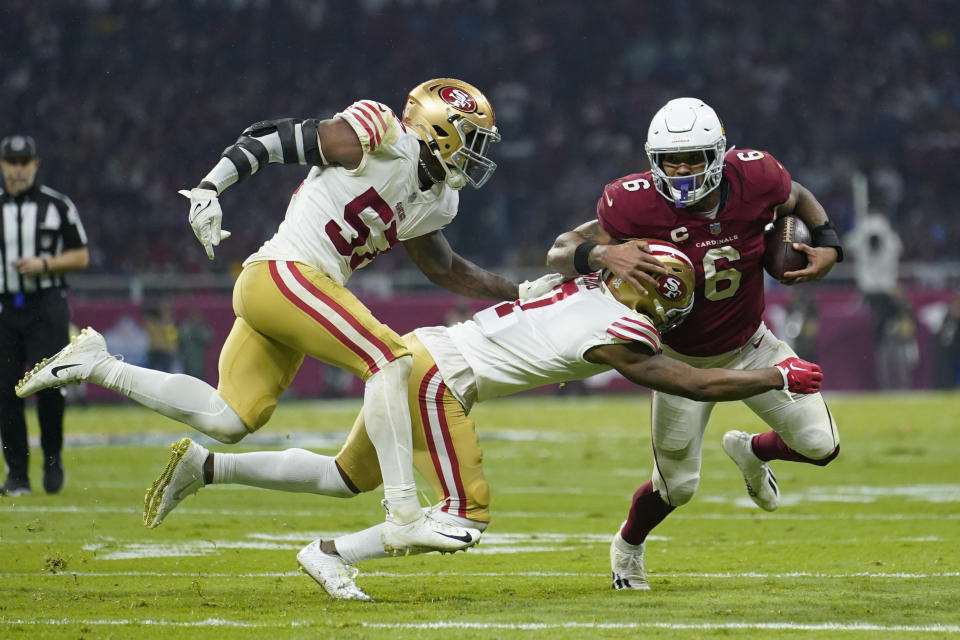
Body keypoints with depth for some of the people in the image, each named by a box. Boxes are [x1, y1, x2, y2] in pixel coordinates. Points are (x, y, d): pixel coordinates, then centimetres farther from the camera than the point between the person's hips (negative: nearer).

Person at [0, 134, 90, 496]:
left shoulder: (57, 206, 4)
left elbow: (81, 257, 6)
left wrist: (44, 264, -11)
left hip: (46, 307, -2)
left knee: (48, 385, -14)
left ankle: (52, 459, 7)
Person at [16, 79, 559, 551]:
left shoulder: (433, 203, 16)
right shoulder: (380, 139, -9)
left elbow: (446, 269, 32)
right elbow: (272, 140, -7)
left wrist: (516, 292, 26)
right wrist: (209, 189, -16)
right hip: (284, 274, -9)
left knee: (229, 420, 6)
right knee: (390, 360, -19)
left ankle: (97, 365, 17)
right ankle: (405, 517, -23)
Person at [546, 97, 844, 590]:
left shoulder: (753, 177, -22)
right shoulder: (636, 204, -31)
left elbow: (799, 199, 2)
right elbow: (559, 253, -27)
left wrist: (828, 247, -14)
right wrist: (603, 255, -48)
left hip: (749, 345, 3)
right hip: (683, 359, -3)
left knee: (820, 446, -6)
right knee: (678, 486, 3)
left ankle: (751, 452, 31)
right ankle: (627, 547, 39)